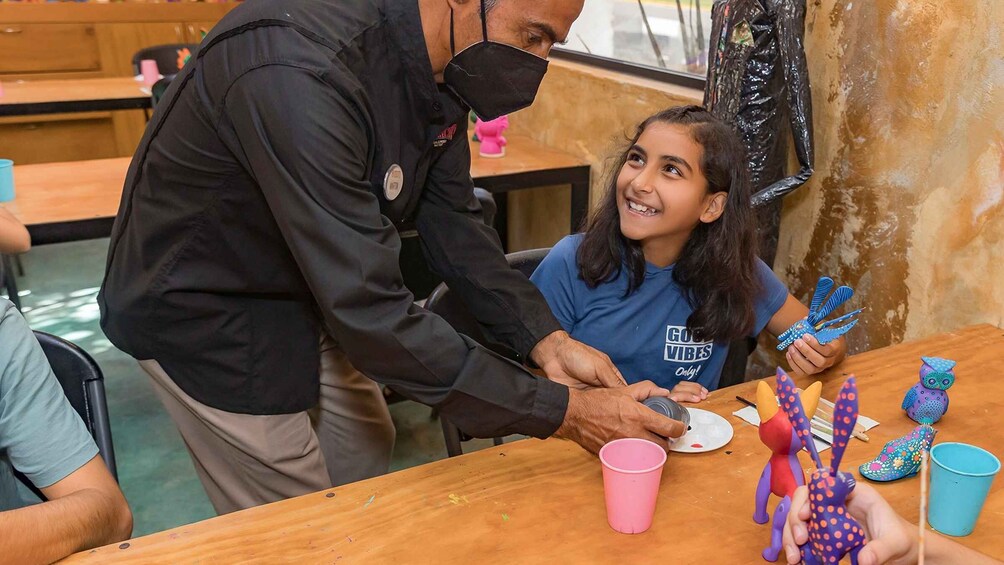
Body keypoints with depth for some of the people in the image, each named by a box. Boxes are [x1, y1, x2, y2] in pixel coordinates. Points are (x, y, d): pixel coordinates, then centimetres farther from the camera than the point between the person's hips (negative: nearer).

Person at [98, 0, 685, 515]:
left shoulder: (440, 63, -10)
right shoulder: (301, 75, -37)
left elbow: (451, 216, -3)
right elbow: (370, 314, -38)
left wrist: (546, 339, -15)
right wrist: (561, 412, -32)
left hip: (309, 295, 8)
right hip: (205, 310, -7)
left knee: (367, 447, 21)